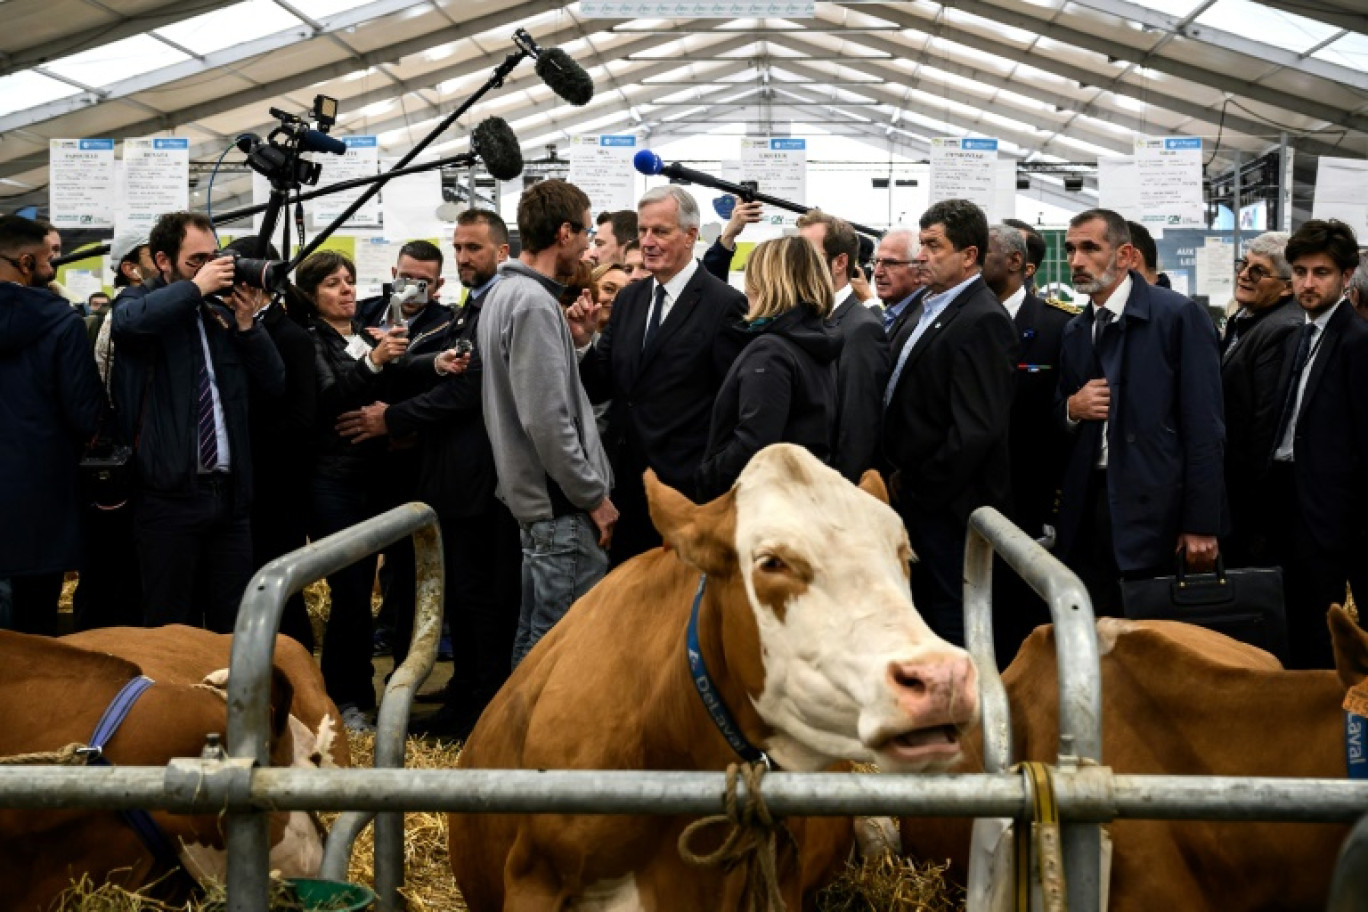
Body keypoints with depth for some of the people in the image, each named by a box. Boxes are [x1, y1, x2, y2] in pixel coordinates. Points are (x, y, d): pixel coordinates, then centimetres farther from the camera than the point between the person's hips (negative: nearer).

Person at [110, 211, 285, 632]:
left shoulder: (222, 311, 14)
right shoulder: (142, 301, 1)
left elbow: (275, 384, 11)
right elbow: (129, 320, -26)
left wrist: (246, 325, -2)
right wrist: (196, 286, -16)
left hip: (229, 494, 5)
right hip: (169, 494, -5)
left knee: (234, 628, 10)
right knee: (171, 629, 1)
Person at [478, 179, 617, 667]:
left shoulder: (504, 293, 13)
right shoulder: (534, 304, -18)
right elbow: (547, 420, -22)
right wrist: (594, 497, -16)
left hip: (536, 498, 10)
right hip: (562, 504, -10)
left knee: (536, 635, 17)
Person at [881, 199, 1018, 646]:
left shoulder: (983, 321, -16)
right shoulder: (930, 309, 14)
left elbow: (977, 428, -23)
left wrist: (919, 488, -15)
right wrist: (902, 475, 9)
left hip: (951, 505, -9)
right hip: (918, 499, 9)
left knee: (953, 626, -1)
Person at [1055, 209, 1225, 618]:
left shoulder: (1179, 315, -7)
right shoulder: (1074, 332, 14)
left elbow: (1204, 425, -11)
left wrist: (1202, 524, -15)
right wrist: (1071, 408, -2)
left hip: (1155, 506, -5)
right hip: (1089, 505, 6)